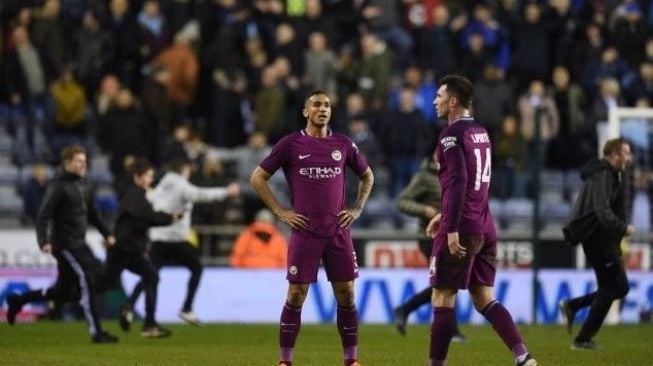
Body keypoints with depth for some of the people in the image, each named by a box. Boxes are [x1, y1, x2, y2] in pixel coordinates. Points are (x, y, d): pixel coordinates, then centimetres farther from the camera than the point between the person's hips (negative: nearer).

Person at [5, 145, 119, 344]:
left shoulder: (83, 184, 13)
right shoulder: (58, 186, -13)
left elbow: (92, 213, 25)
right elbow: (44, 215, -19)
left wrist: (106, 233, 21)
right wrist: (44, 241, -31)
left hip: (78, 244, 9)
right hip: (64, 243, -9)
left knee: (64, 292, 12)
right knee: (86, 281, -13)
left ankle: (18, 300, 28)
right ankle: (96, 332, -9)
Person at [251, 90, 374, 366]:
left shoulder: (343, 144, 7)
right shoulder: (290, 144, -1)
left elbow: (367, 176, 22)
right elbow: (258, 178, 4)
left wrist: (357, 209, 11)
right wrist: (280, 212, -2)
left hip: (338, 231, 3)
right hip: (305, 231, -3)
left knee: (346, 293, 2)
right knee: (296, 295, -3)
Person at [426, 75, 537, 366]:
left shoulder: (452, 134, -11)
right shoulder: (480, 132, 16)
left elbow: (458, 181, -21)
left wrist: (451, 228, -23)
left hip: (461, 229, -8)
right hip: (485, 227, 8)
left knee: (442, 298, 0)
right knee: (484, 298, 9)